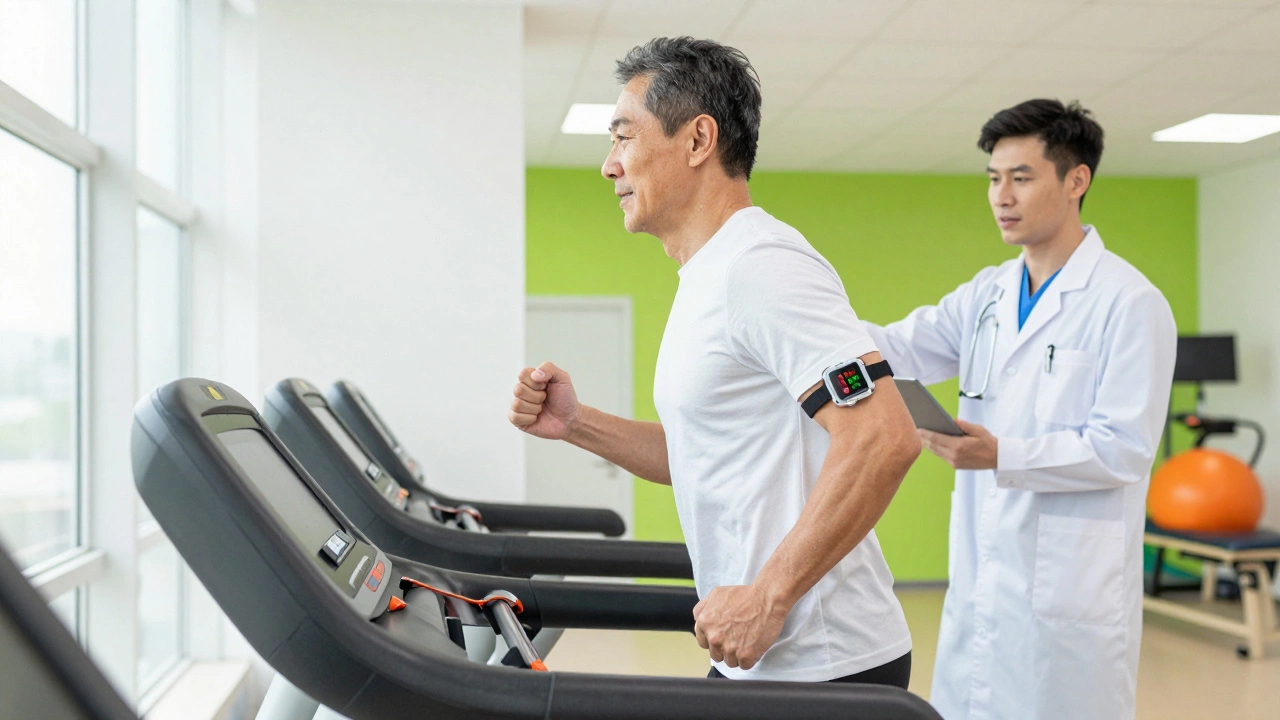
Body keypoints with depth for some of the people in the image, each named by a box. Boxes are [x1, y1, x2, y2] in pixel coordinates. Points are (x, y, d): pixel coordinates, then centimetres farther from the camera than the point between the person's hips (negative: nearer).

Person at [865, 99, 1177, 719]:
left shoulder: (1130, 302, -8)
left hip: (1069, 591, -6)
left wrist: (1001, 455, -24)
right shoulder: (986, 295, 12)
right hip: (980, 577, 6)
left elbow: (1125, 448, -14)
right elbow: (899, 350, 0)